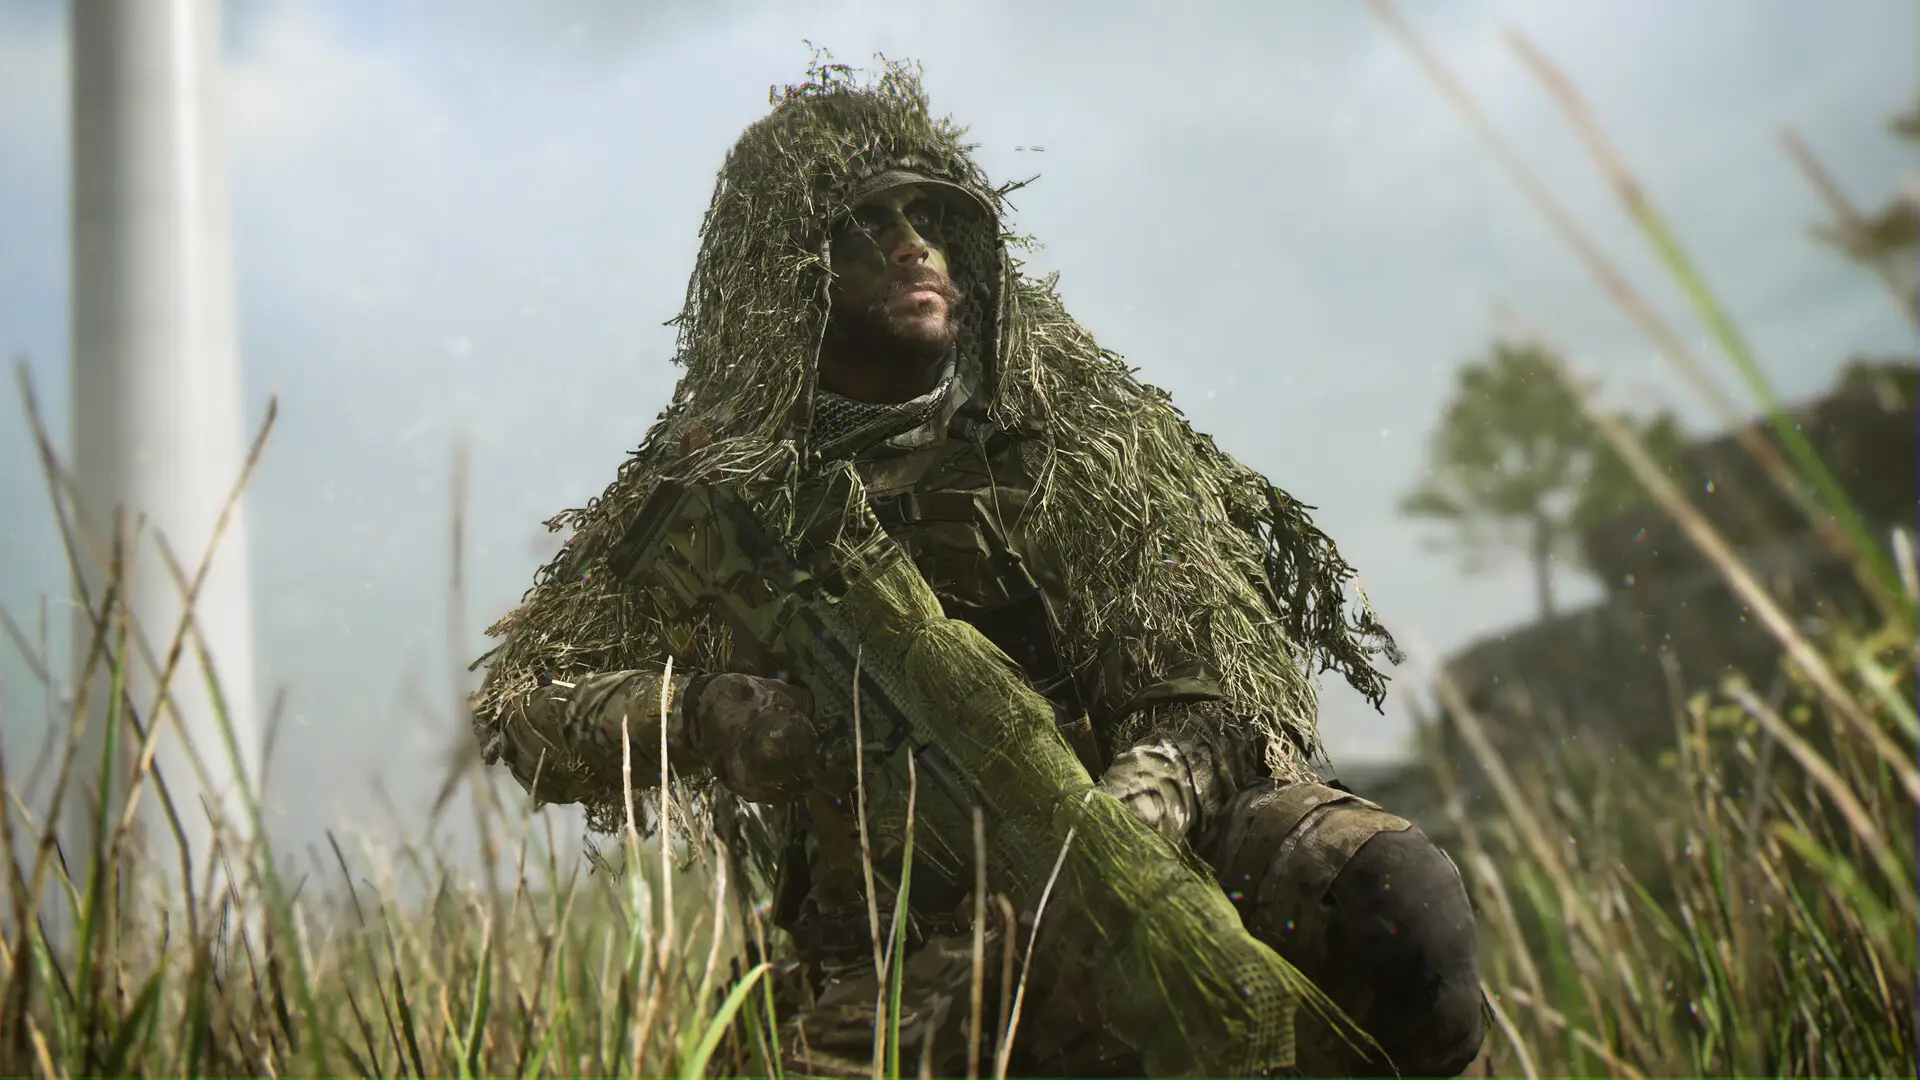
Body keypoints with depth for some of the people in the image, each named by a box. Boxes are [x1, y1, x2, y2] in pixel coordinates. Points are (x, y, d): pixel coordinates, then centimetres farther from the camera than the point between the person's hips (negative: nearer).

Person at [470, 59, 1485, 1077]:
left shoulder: (1073, 430, -1)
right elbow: (519, 706, 3)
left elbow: (1220, 691, -9)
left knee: (1389, 895, -28)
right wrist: (705, 713, -18)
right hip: (897, 971, 1)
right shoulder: (717, 477, 3)